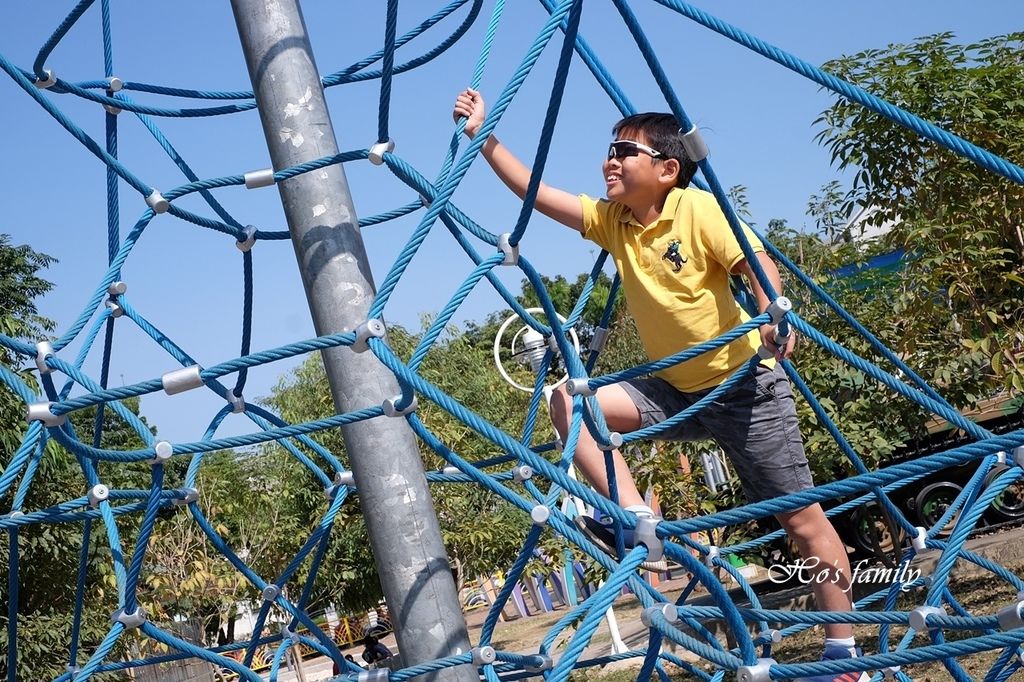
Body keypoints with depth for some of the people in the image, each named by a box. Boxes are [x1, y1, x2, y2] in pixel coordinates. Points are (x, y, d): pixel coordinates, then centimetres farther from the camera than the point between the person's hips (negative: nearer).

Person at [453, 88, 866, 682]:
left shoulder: (698, 208, -15)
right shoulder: (611, 219, 1)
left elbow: (759, 265, -23)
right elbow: (535, 192, -1)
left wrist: (772, 316, -42)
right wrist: (483, 136, -7)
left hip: (747, 386, -6)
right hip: (676, 392, 6)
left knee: (803, 519, 0)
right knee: (569, 400, -11)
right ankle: (638, 520, -14)